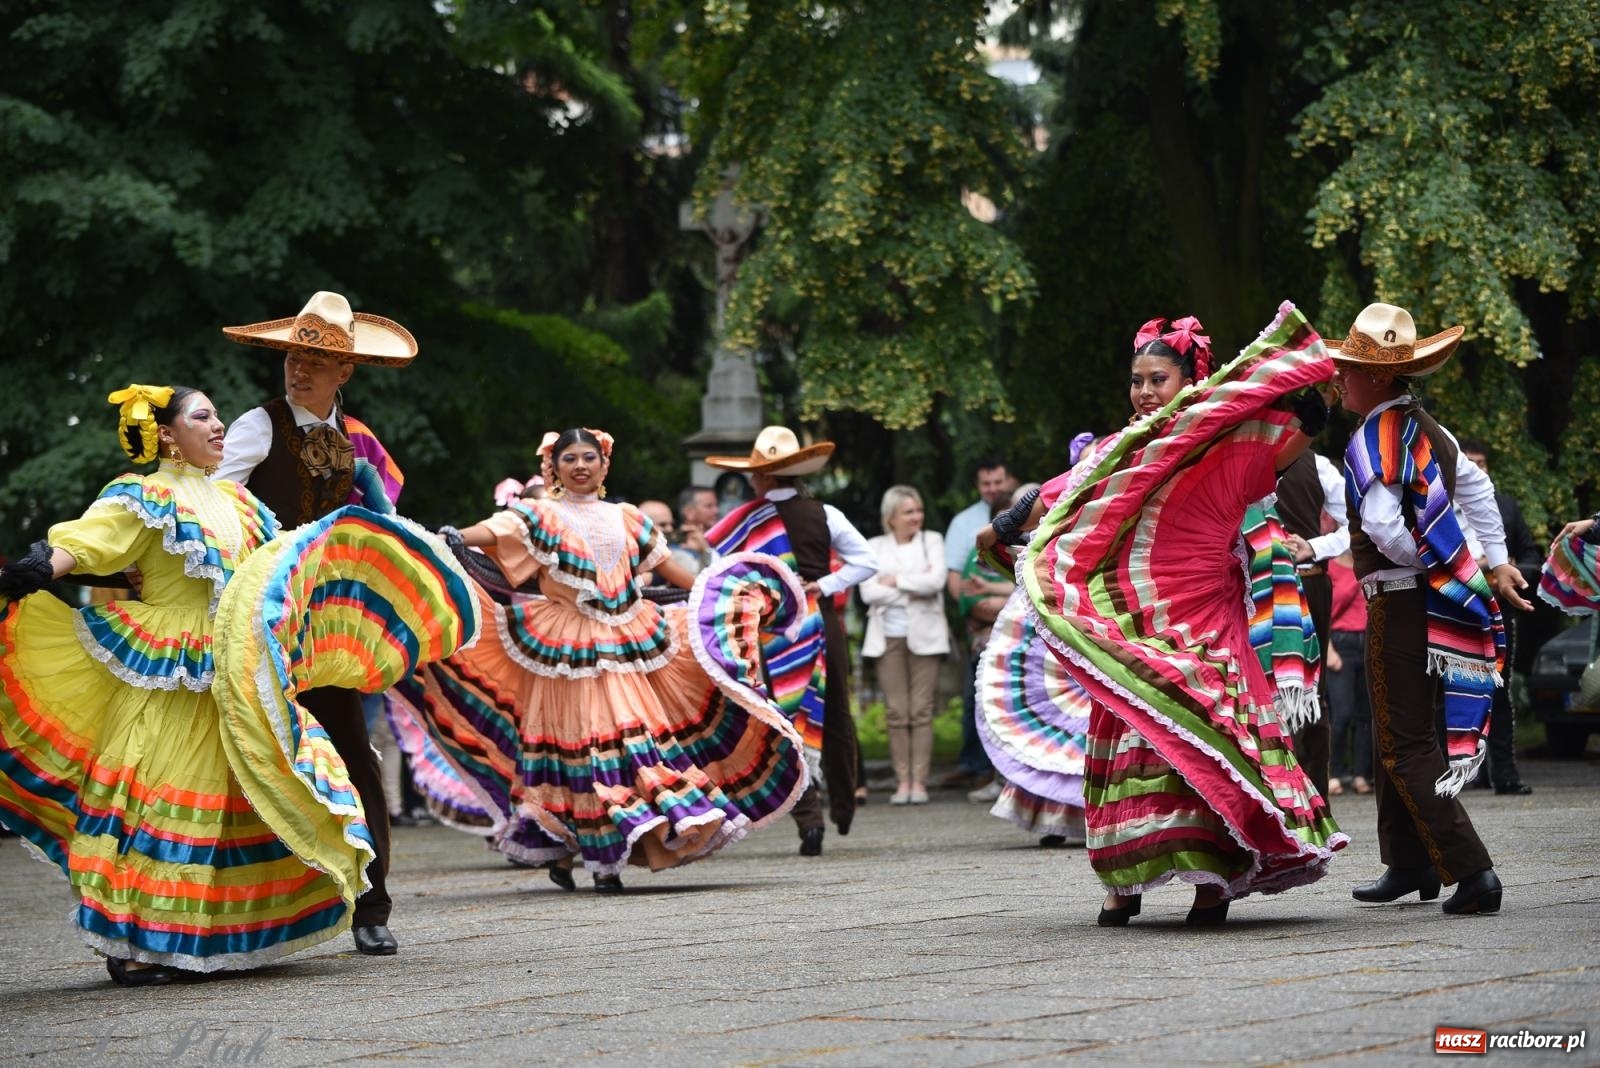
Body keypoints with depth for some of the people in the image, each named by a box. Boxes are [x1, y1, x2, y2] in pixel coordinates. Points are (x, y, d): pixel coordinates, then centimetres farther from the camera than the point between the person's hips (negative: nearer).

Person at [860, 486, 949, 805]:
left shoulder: (932, 541, 9)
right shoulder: (874, 547, 10)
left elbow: (936, 581, -7)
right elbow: (868, 592, -3)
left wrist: (895, 580, -4)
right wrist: (915, 586, -6)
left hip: (924, 635, -1)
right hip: (888, 636, 1)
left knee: (921, 710, -3)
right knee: (896, 712, -2)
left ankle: (919, 781, -2)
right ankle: (902, 781, 1)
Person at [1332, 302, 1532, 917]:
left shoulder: (1371, 441, -17)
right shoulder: (1428, 430, 11)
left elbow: (1384, 528, -26)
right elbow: (1478, 490, 19)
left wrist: (1428, 567, -9)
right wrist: (1495, 565, 18)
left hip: (1396, 600, -9)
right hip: (1431, 601, 9)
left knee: (1407, 749, -5)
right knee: (1399, 734, 20)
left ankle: (1471, 872, -11)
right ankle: (1409, 864, 28)